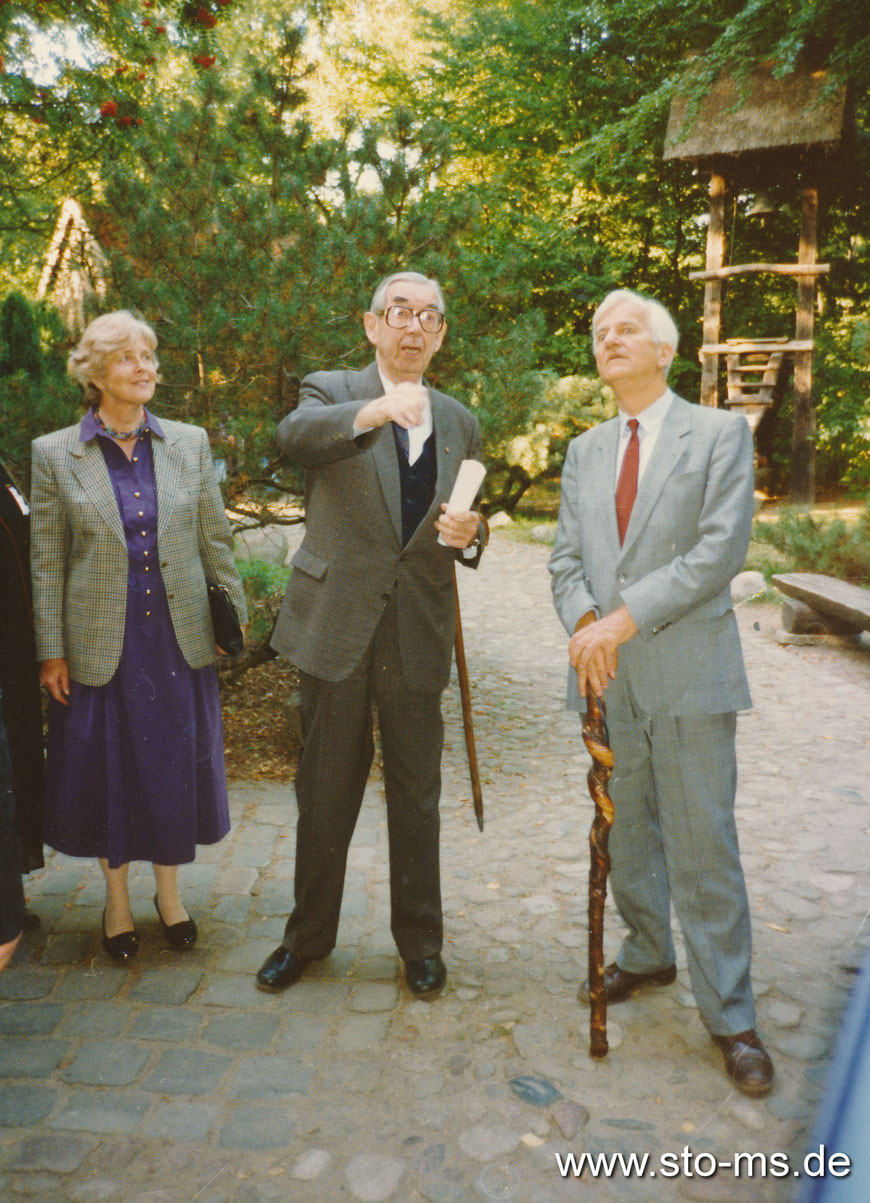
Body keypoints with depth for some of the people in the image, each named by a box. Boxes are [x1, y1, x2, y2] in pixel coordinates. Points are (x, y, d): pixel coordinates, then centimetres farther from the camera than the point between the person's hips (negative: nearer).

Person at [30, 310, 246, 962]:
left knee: (175, 768, 11)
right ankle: (117, 898, 32)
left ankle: (169, 890, 33)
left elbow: (217, 541, 6)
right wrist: (50, 652, -4)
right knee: (108, 770, 10)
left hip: (179, 639, 2)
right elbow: (46, 561, -2)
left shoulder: (190, 442, 3)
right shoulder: (54, 454, -2)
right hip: (99, 645, -1)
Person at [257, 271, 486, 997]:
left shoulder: (460, 424, 12)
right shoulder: (332, 392, 1)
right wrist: (376, 410, -42)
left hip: (418, 632, 3)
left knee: (417, 798, 11)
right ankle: (309, 936, 30)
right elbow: (294, 437, -24)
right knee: (326, 793, 10)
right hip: (337, 623, -2)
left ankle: (420, 942, 30)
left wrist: (468, 534, -9)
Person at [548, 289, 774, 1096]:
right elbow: (566, 557, 10)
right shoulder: (585, 451, 15)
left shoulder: (718, 434, 0)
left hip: (687, 672, -5)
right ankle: (647, 955, 37)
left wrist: (625, 618, -17)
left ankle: (728, 1014, 14)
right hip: (607, 673, 5)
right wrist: (583, 622, -11)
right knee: (626, 834, 16)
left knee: (702, 847, 0)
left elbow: (720, 550, -12)